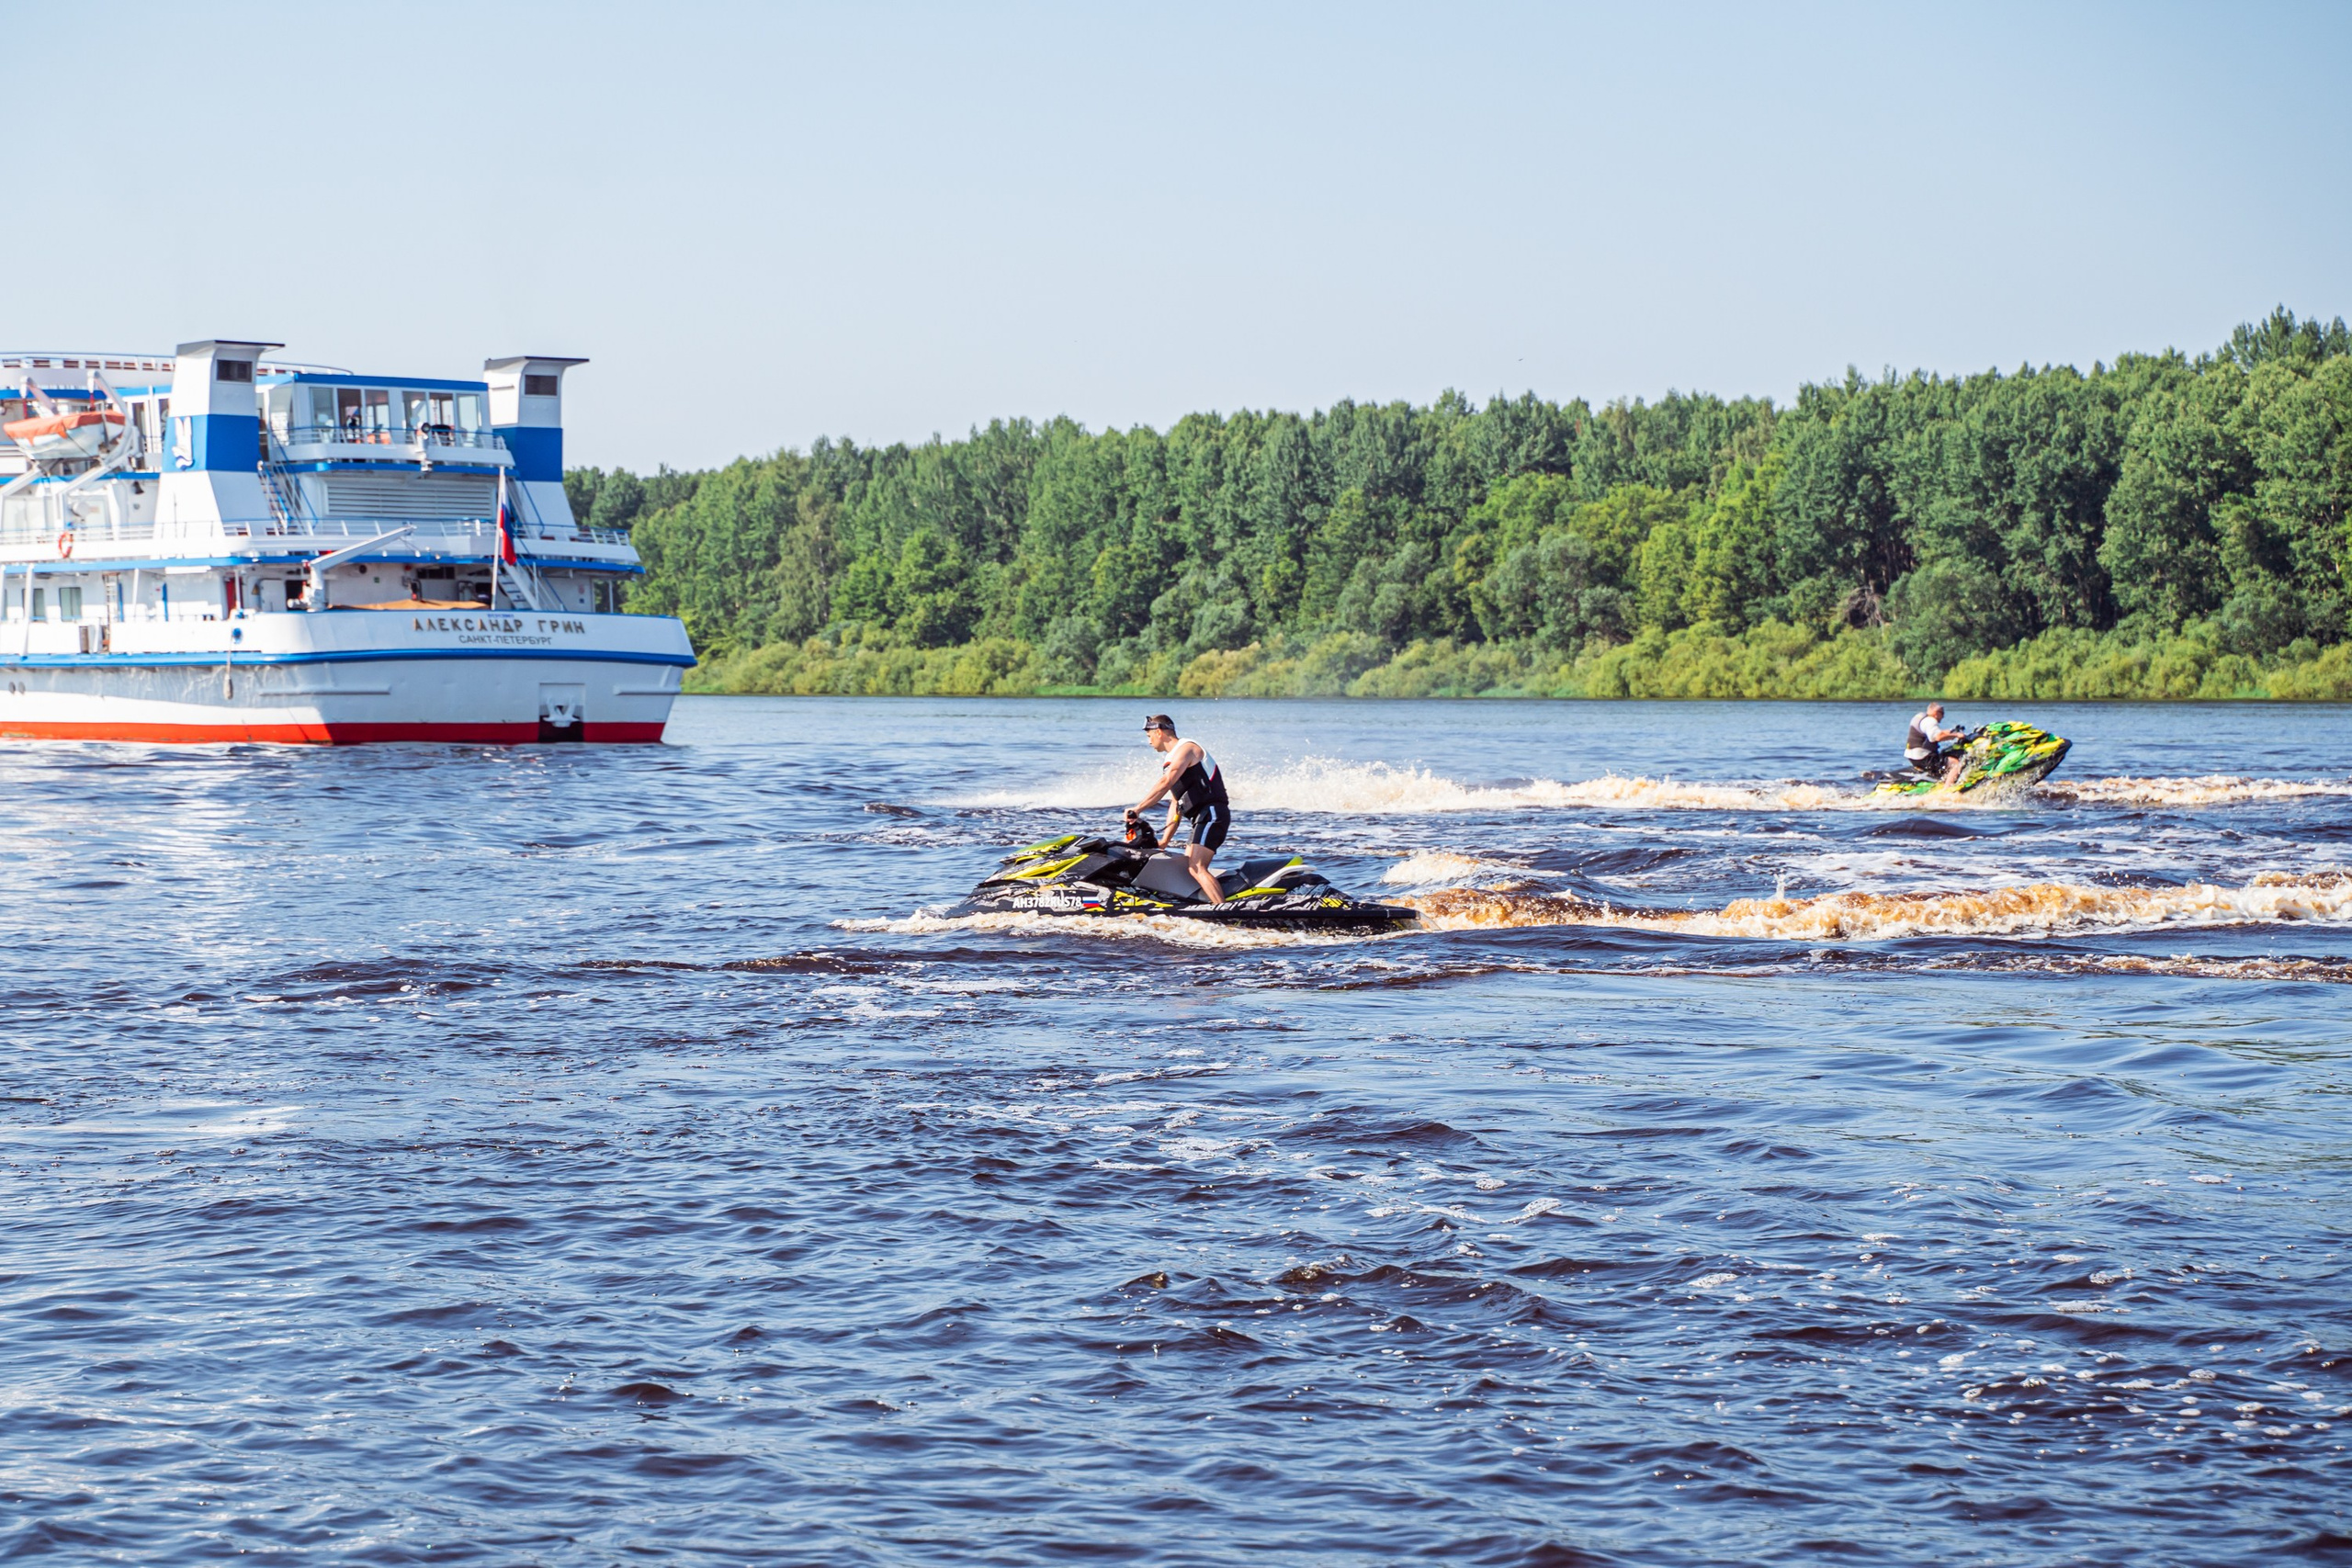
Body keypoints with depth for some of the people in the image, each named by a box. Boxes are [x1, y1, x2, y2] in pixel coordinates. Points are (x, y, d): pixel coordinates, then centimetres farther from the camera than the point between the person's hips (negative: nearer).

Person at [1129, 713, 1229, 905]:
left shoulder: (1186, 748, -6)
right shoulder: (1174, 758, 25)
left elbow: (1166, 783, -21)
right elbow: (1175, 803, 26)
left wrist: (1138, 808, -25)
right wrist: (1164, 841, 21)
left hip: (1211, 814, -11)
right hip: (1203, 818, 11)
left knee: (1196, 868, -23)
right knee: (1189, 868, 7)